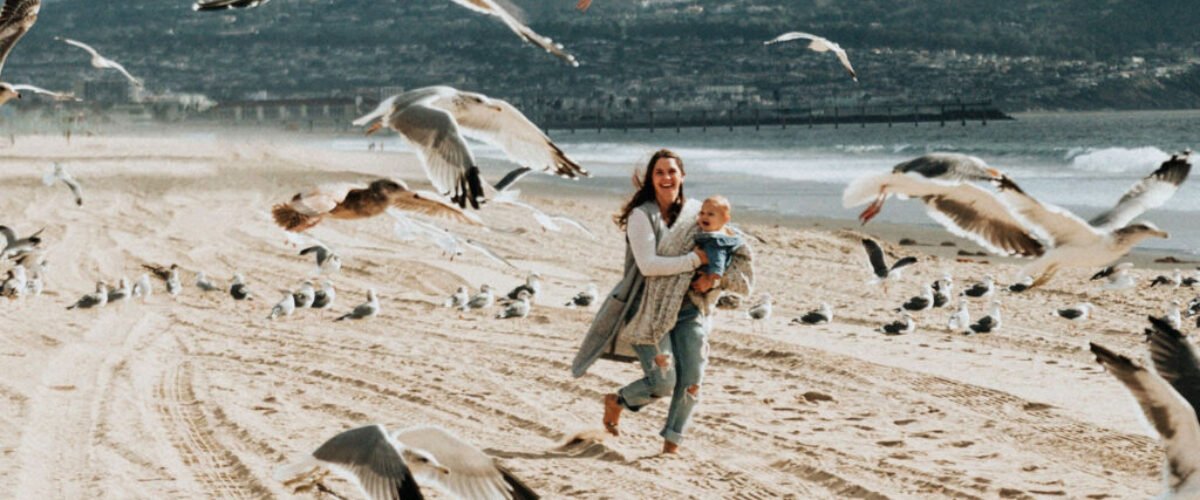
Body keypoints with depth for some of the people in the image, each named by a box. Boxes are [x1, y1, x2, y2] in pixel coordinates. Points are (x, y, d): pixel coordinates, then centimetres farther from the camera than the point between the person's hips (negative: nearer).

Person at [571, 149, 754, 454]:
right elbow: (648, 264, -19)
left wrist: (712, 279, -7)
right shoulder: (642, 215, -9)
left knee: (692, 380, -5)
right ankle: (616, 402, 24)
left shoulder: (696, 214, 4)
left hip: (688, 309, 4)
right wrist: (694, 260, -19)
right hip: (651, 311, -4)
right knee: (662, 383, -8)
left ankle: (671, 445, 13)